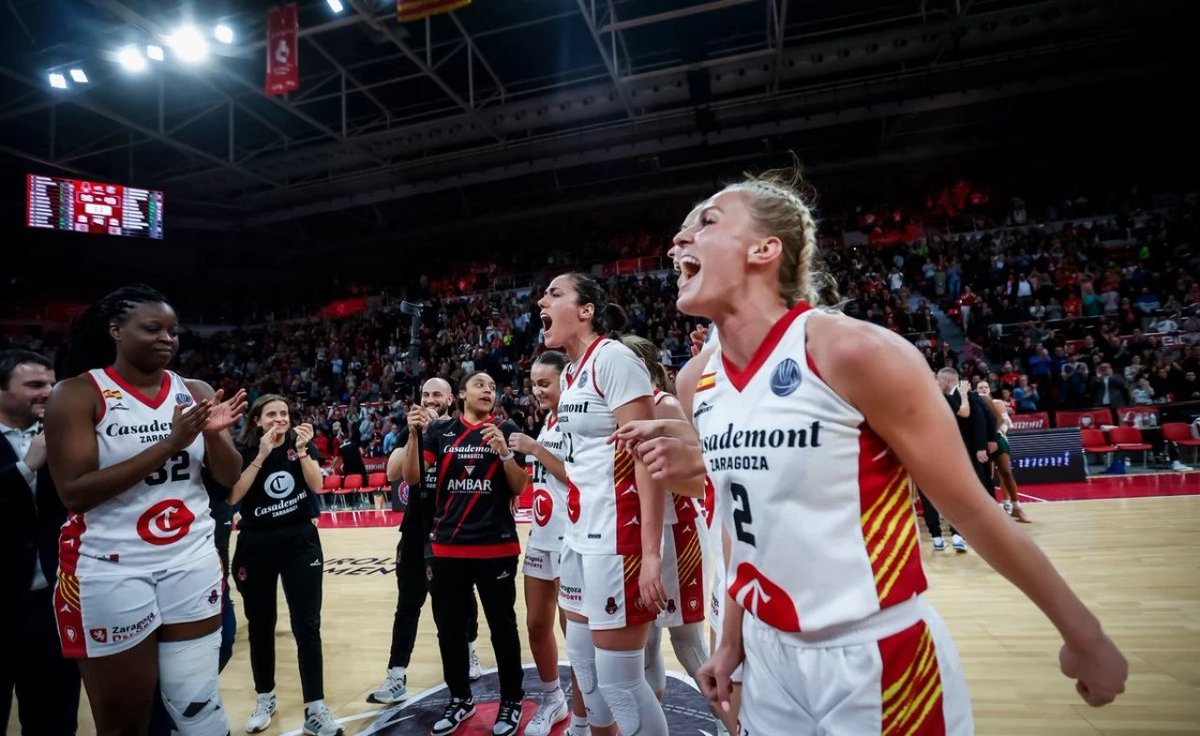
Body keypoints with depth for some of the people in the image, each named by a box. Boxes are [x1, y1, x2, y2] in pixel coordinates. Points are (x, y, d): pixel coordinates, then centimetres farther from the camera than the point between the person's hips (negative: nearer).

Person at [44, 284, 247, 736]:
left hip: (192, 562, 4)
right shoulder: (77, 394, -8)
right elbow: (74, 492, -17)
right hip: (110, 570, -3)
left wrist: (214, 434, -17)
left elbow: (229, 477, 4)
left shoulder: (195, 393, 4)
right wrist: (168, 445, -24)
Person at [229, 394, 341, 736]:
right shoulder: (243, 450, -2)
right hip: (256, 546, 1)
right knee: (260, 626, 13)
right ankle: (265, 698, 32)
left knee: (307, 626, -3)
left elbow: (317, 484, -12)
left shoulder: (302, 442, 0)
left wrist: (302, 451, -26)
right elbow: (233, 496, -15)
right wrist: (261, 456, -22)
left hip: (301, 542, 0)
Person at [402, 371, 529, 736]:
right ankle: (460, 699, 33)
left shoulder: (507, 429, 1)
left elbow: (519, 488, -1)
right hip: (447, 547, 2)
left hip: (497, 546, -2)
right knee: (449, 628, 12)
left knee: (503, 627, 7)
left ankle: (511, 701, 26)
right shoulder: (440, 429, 5)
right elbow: (412, 477, 0)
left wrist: (504, 450, -17)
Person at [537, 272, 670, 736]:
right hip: (580, 535, 9)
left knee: (619, 680, 1)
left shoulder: (612, 356, -13)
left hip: (616, 537, -9)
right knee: (584, 666, 19)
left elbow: (649, 455, -20)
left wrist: (651, 553, -23)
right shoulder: (571, 373, 13)